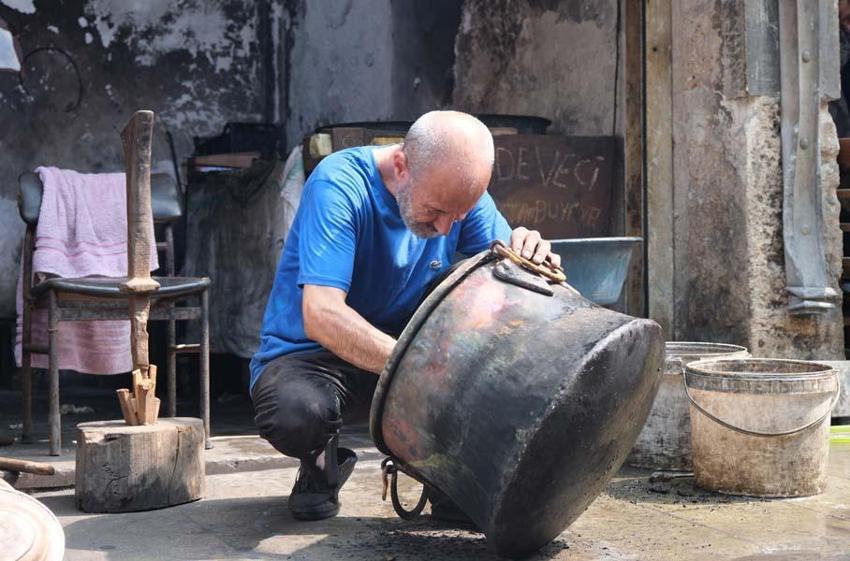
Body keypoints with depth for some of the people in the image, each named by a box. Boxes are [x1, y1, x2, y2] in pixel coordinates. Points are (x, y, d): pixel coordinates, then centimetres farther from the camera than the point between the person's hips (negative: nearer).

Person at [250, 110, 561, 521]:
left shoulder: (461, 194, -9)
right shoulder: (338, 186, -27)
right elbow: (322, 316, -37)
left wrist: (528, 257, -34)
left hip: (406, 344, 4)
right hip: (308, 351, -4)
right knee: (295, 414, -38)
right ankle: (321, 462, 0)